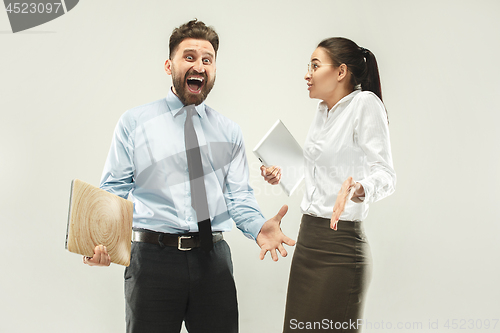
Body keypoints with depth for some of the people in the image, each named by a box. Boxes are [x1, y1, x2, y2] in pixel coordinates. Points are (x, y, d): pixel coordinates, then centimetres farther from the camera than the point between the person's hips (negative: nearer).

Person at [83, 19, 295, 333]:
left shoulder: (229, 131, 11)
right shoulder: (134, 123, 4)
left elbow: (238, 195, 6)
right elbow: (114, 191, 0)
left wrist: (258, 227, -15)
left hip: (213, 259, 3)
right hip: (152, 257, -2)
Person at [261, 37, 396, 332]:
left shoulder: (365, 103, -10)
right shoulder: (324, 111, 14)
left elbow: (385, 174, -19)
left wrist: (358, 190, -38)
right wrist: (282, 174, 20)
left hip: (340, 246, -8)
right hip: (308, 240, 8)